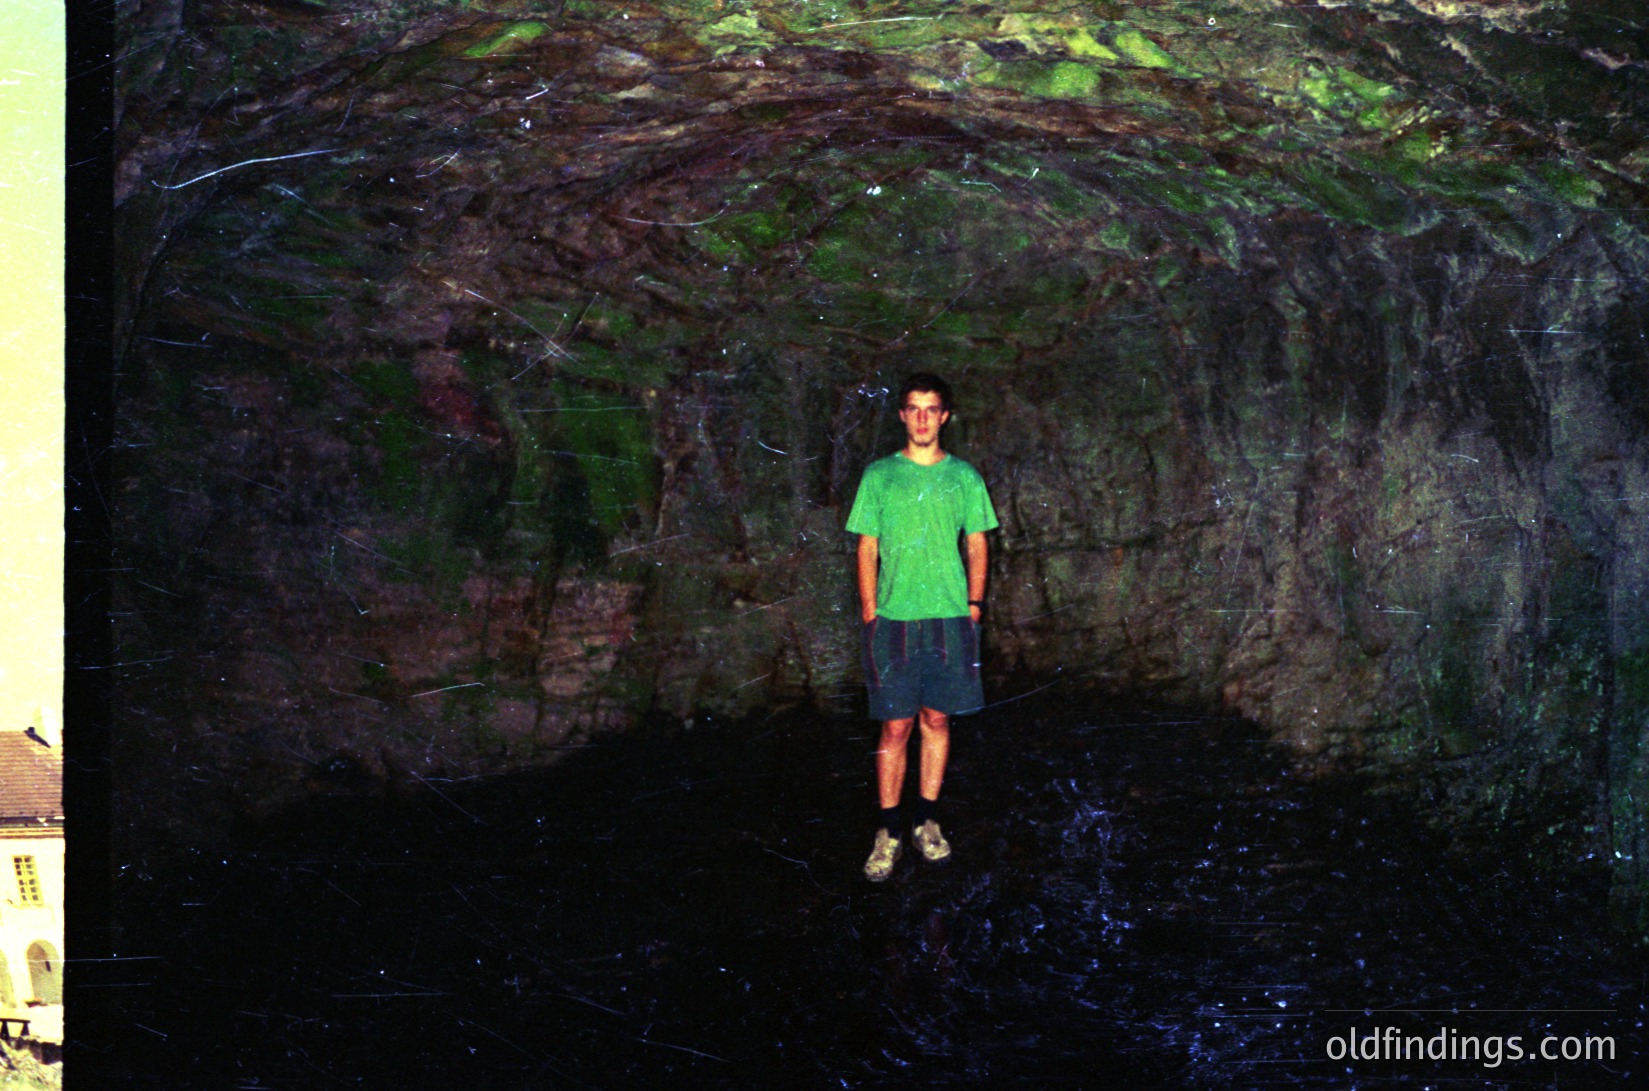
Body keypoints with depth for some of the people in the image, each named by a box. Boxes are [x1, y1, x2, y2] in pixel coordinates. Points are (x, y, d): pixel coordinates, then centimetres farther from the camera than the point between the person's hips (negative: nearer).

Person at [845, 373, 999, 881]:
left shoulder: (963, 476, 7)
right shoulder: (879, 475, 4)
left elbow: (977, 545, 11)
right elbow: (867, 548, 4)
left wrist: (974, 604, 2)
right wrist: (870, 612, -2)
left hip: (950, 616, 2)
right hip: (893, 618, -1)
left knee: (937, 720, 6)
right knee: (896, 726, -2)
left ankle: (926, 821, 18)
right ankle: (889, 831, 6)